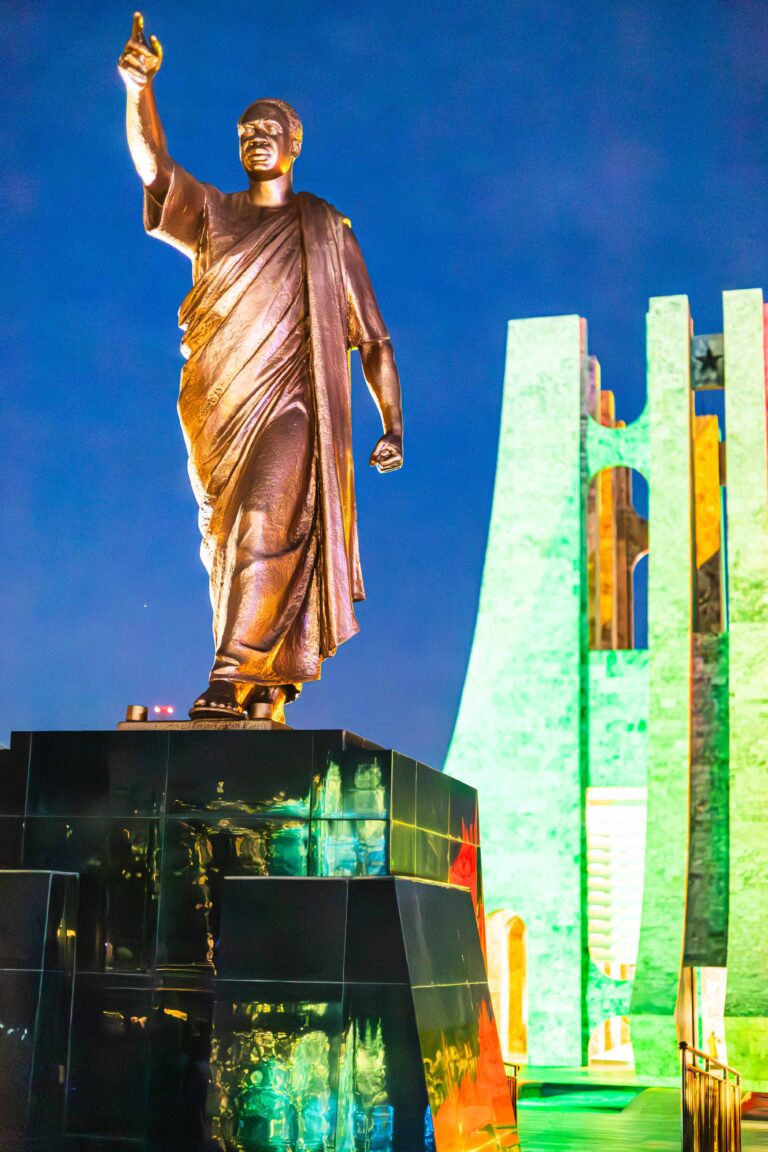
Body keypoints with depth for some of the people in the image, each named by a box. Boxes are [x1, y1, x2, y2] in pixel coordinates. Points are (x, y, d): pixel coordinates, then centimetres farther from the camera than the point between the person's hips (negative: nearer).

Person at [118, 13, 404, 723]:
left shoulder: (325, 231, 13)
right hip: (217, 410, 3)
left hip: (290, 404, -3)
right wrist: (139, 87, -19)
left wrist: (392, 427, 4)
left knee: (266, 525, -22)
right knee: (227, 543, 3)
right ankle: (269, 681, 10)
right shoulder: (212, 216, 18)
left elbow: (372, 339, 12)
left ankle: (233, 677, -29)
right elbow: (152, 164, -1)